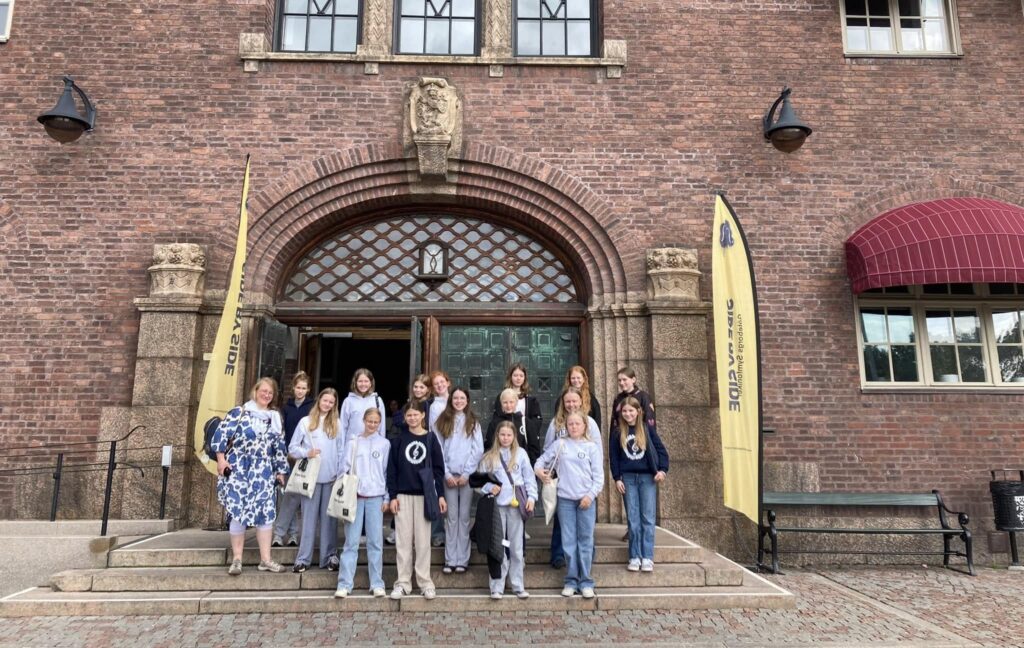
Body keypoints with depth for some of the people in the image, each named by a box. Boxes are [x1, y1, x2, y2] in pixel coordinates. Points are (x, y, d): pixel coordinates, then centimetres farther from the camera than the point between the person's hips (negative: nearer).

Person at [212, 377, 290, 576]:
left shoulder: (275, 418, 12)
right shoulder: (239, 412, -1)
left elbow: (279, 446, 15)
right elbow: (221, 434, -6)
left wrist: (281, 470, 15)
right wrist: (221, 459, -11)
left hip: (263, 472, 4)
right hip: (238, 469, -4)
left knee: (266, 512, 0)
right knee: (238, 512, -2)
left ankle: (265, 559, 9)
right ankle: (236, 559, 12)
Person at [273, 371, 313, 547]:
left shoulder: (313, 407, 0)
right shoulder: (286, 408, 11)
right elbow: (281, 432, 11)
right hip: (288, 457, 4)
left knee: (292, 496, -8)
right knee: (286, 496, 5)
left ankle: (278, 533, -1)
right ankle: (293, 533, 15)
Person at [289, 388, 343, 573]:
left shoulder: (337, 424, 6)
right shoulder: (305, 422, 2)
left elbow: (342, 452, 7)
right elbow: (292, 448, 4)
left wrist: (341, 475, 0)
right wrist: (306, 453, -14)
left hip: (332, 478, 1)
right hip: (311, 477, -1)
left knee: (329, 518, 6)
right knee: (309, 518, 3)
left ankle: (330, 557, 13)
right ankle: (303, 559, 10)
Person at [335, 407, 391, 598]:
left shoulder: (385, 444, 6)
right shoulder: (354, 442, 6)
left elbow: (387, 472, 6)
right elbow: (344, 468, 5)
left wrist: (387, 497, 4)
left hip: (376, 497, 0)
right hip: (354, 496, 0)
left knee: (376, 541, 3)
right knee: (351, 541, 1)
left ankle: (377, 583, 10)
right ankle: (344, 584, 6)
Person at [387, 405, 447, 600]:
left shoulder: (431, 439, 4)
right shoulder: (399, 440, 5)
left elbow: (438, 468, 3)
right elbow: (392, 470, 3)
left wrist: (441, 495, -2)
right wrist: (392, 496, -4)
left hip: (425, 496, -1)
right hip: (403, 496, 1)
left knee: (423, 541, 3)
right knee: (403, 540, 3)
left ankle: (425, 582, 11)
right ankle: (403, 582, 11)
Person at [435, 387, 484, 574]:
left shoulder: (473, 422, 6)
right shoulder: (443, 421, 6)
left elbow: (478, 450, 0)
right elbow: (438, 450, 2)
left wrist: (466, 473, -7)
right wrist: (446, 474, -5)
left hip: (467, 476, 0)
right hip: (449, 476, 0)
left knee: (464, 517, 2)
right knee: (451, 517, 3)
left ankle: (462, 560, 8)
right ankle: (450, 560, 8)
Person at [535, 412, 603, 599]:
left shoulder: (591, 447, 3)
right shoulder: (559, 444, 6)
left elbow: (598, 476, 1)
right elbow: (542, 460, 12)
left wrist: (591, 495, -9)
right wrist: (539, 471, -8)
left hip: (586, 499, -1)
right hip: (565, 499, 1)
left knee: (585, 541, 2)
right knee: (569, 541, 5)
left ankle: (585, 582, 11)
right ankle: (571, 581, 15)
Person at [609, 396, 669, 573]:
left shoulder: (647, 429, 2)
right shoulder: (618, 432, 5)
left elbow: (661, 449, 3)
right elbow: (613, 456, 6)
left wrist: (662, 469, -8)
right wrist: (617, 478, 1)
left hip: (648, 477, -1)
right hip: (628, 478, 1)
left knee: (648, 518, -1)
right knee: (632, 519, 2)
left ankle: (647, 557, 4)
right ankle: (635, 557, 8)